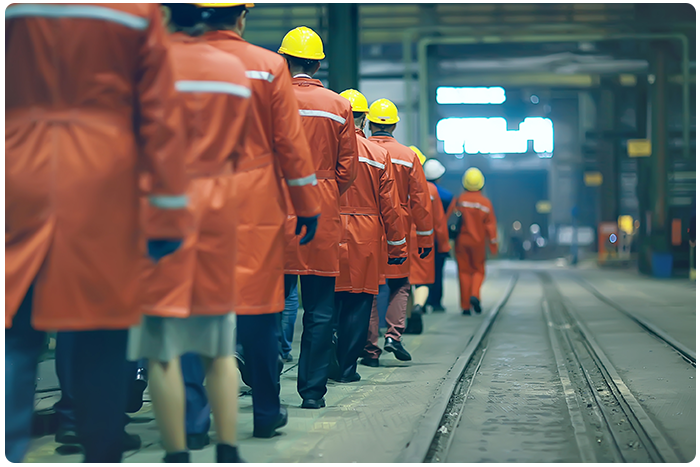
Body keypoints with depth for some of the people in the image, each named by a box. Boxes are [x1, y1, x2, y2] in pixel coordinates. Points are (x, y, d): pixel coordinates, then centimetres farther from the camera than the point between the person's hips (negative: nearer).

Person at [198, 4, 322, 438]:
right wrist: (309, 207, 6)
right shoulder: (269, 65, -1)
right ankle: (267, 412, 11)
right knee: (259, 307, 4)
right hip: (258, 207, -1)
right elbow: (291, 142, -1)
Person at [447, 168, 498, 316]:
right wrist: (493, 245, 4)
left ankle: (465, 306, 2)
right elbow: (490, 225, -3)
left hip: (461, 241, 0)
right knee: (479, 270, 13)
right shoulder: (486, 203, -4)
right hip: (478, 242, 0)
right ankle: (475, 294, -12)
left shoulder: (457, 201, -4)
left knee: (464, 271, 5)